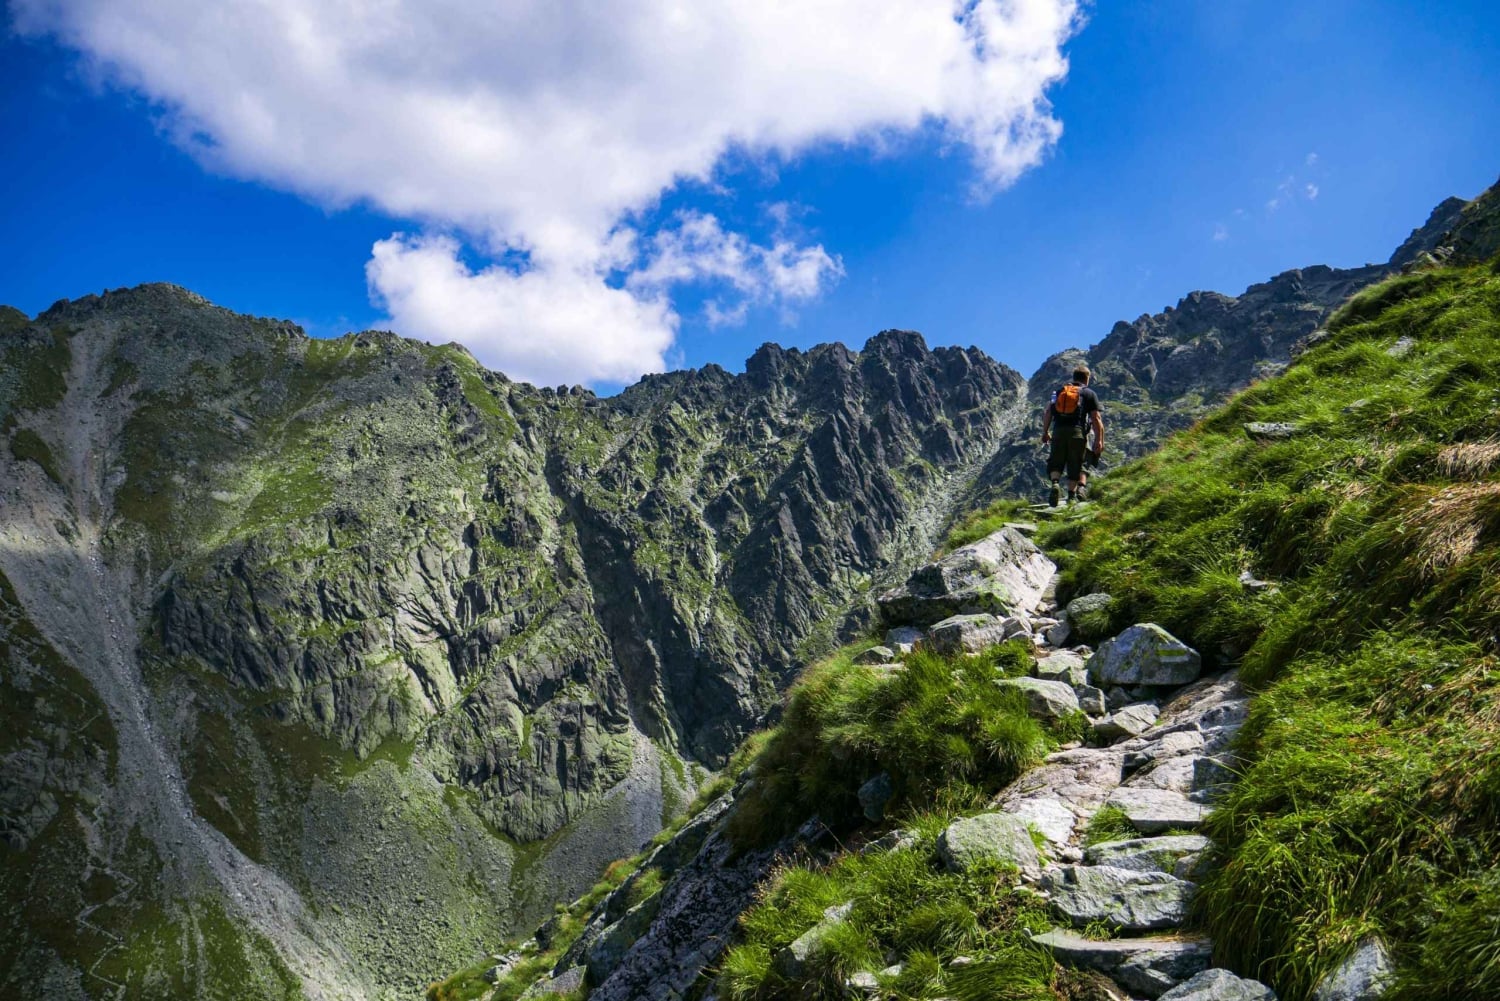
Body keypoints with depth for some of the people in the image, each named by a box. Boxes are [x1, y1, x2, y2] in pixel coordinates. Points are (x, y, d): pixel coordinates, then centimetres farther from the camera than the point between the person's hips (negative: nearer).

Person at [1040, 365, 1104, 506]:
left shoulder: (1059, 390, 17)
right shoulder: (1089, 394, 10)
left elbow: (1048, 412, 11)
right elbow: (1096, 419, 2)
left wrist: (1045, 432, 17)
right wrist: (1099, 441, 2)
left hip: (1059, 431, 2)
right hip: (1077, 432, -2)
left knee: (1056, 462, 8)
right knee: (1076, 464, 6)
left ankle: (1055, 484, -19)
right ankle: (1071, 495, 0)